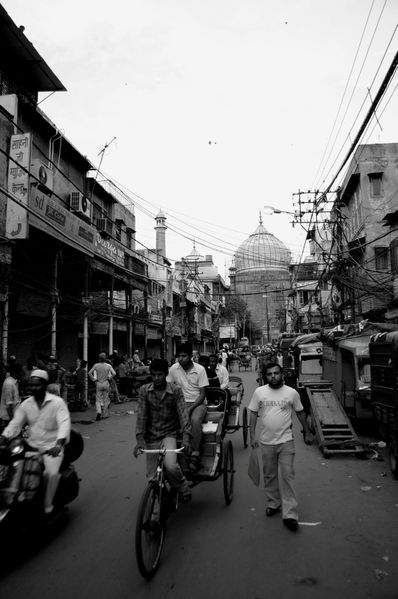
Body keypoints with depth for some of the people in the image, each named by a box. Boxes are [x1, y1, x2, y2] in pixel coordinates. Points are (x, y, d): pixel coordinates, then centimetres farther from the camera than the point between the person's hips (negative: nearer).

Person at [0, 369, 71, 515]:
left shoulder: (57, 402, -11)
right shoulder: (25, 404, 5)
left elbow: (64, 424, -22)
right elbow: (15, 424, 1)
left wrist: (59, 445, -37)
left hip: (52, 448, -5)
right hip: (32, 446, 5)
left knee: (51, 473, -25)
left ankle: (47, 507, -6)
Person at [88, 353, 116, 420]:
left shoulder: (96, 365, -4)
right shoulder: (108, 366, -5)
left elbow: (89, 373, -7)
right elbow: (114, 373, -12)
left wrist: (94, 379, 2)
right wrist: (109, 378, 2)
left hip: (98, 384, 0)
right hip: (106, 384, 0)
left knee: (98, 400, 6)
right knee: (105, 399, 11)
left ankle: (99, 412, -17)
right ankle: (105, 414, 17)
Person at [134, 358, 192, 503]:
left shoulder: (176, 391, -7)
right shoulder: (144, 391, -3)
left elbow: (183, 414, -14)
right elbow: (141, 415, -8)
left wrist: (186, 437, -28)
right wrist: (139, 439, -19)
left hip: (169, 435, -2)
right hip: (151, 438, 2)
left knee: (170, 466, -26)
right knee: (152, 477, 7)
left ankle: (183, 489, 4)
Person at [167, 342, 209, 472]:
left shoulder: (200, 369, -8)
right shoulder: (174, 368, -2)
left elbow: (202, 394, -8)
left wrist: (190, 408, -19)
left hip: (197, 403, -2)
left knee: (195, 420, -34)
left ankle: (195, 456, -25)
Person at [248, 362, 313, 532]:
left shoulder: (292, 393, -3)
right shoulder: (259, 392, -2)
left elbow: (300, 413, 9)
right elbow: (253, 414, 2)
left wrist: (307, 433, 13)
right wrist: (252, 436, -2)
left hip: (286, 441, -2)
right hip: (266, 441, 2)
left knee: (287, 476, -2)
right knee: (269, 475, 15)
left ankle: (289, 514, 4)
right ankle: (273, 504, 34)